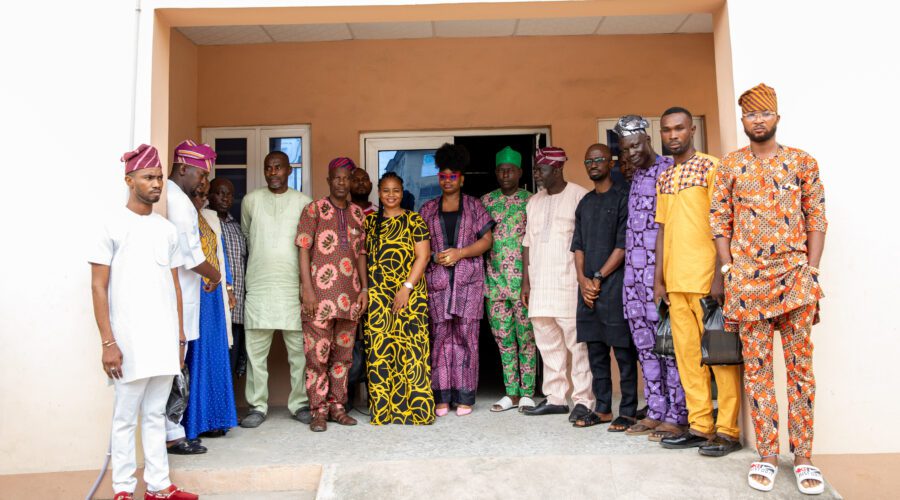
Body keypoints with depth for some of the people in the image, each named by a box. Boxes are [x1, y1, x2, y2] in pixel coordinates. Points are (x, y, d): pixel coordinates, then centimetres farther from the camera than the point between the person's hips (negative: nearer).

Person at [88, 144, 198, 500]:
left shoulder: (168, 229, 12)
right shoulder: (113, 226, -3)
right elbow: (98, 287, -6)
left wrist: (179, 336, 12)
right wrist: (108, 342, -11)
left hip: (164, 340, 5)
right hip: (130, 341, -5)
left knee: (156, 415, 11)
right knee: (126, 418, 4)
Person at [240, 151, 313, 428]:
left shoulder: (303, 202, 6)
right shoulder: (250, 200, 8)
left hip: (293, 285, 0)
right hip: (259, 285, 1)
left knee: (299, 348, 2)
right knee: (256, 348, 2)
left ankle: (299, 403, 14)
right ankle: (257, 406, 12)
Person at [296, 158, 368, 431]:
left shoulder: (357, 213, 14)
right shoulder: (314, 210, 2)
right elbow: (304, 250, -3)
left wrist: (364, 288, 8)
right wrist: (307, 289, -11)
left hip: (349, 295, 4)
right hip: (320, 293, -4)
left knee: (343, 353, 9)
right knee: (317, 353, -2)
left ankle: (337, 406, 18)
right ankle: (319, 410, 7)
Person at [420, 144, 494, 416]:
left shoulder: (473, 206, 11)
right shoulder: (428, 209, 16)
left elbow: (487, 240, 4)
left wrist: (459, 253, -8)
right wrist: (435, 256, -6)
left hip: (468, 280, -1)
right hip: (437, 280, 2)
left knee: (466, 335, -4)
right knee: (440, 337, -2)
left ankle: (464, 397, 2)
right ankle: (442, 397, 4)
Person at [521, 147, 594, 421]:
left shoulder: (579, 196, -3)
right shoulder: (534, 202, 17)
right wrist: (526, 281, 15)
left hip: (569, 283, -6)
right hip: (540, 285, 7)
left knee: (577, 344, -4)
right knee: (548, 345, 10)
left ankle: (583, 400, 3)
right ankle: (555, 398, 18)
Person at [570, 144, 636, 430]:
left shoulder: (622, 198, -1)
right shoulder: (584, 203, 17)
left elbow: (623, 245, -8)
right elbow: (577, 245, 13)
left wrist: (598, 277, -10)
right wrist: (582, 279, -1)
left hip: (614, 285, -6)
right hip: (587, 287, 6)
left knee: (623, 350, -3)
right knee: (595, 349, 9)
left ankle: (628, 411, 5)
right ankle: (602, 408, 18)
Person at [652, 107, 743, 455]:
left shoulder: (710, 166, -1)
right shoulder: (663, 179, 18)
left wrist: (720, 274, -15)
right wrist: (659, 279, 13)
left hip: (707, 277, -6)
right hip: (676, 280, 7)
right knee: (687, 353, 8)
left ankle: (727, 430, 6)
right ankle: (700, 426, 17)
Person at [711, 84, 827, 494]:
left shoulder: (802, 161, 6)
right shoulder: (730, 165, 8)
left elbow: (817, 219, 4)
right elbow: (719, 219, 6)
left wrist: (812, 271, -4)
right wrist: (728, 269, -3)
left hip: (795, 274, 0)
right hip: (747, 277, 0)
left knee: (800, 366, 3)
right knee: (756, 367, 3)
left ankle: (803, 457, 12)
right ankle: (766, 455, 12)